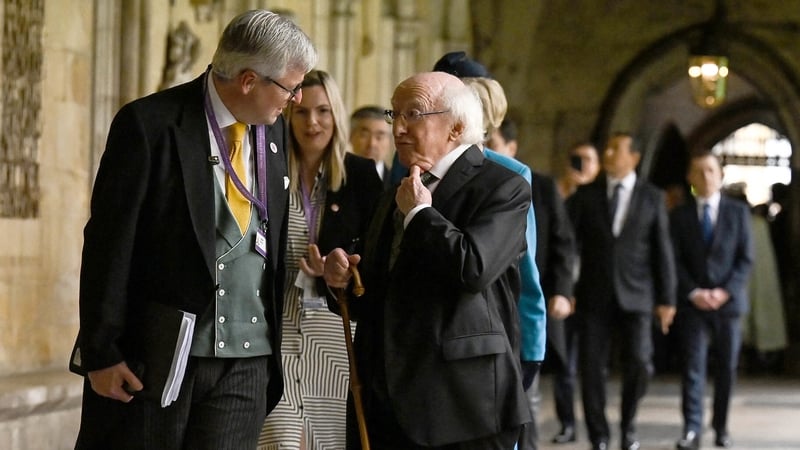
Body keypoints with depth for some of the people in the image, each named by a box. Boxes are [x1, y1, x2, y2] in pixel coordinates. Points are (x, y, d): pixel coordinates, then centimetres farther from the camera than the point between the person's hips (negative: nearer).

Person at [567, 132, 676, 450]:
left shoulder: (652, 197, 5)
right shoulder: (585, 195, 6)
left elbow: (662, 250, 4)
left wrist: (667, 299, 1)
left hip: (635, 295, -1)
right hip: (594, 295, 1)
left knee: (638, 364, -9)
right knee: (592, 366, -3)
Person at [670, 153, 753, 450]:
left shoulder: (738, 211, 5)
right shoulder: (680, 215, 6)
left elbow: (746, 258, 1)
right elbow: (675, 261, 2)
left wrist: (725, 291, -11)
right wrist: (694, 292, -12)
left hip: (728, 301, 1)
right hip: (693, 303, -1)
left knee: (727, 367, 4)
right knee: (693, 366, -8)